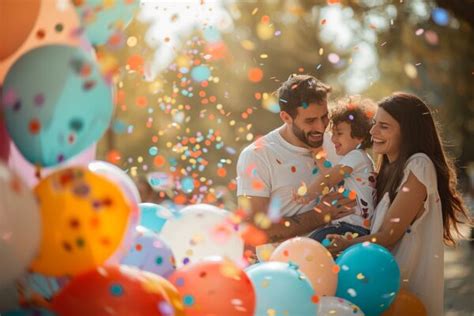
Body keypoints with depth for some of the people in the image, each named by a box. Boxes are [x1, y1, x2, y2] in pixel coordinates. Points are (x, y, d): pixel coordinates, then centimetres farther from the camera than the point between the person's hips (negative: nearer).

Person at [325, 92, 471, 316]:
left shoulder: (419, 166, -16)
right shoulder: (392, 168, 12)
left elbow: (388, 236, -18)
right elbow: (380, 230, 6)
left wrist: (344, 245, -20)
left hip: (409, 285, -8)